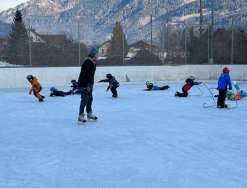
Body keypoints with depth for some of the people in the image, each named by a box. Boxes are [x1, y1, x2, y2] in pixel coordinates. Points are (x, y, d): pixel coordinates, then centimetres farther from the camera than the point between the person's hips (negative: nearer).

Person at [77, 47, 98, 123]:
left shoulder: (93, 63, 9)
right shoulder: (87, 63, -23)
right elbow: (85, 75, -27)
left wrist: (91, 84, 17)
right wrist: (87, 86, -28)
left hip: (89, 84, 10)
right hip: (84, 84, -10)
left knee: (90, 99, 18)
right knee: (84, 99, -11)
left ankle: (89, 114, 31)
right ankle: (81, 116, -8)